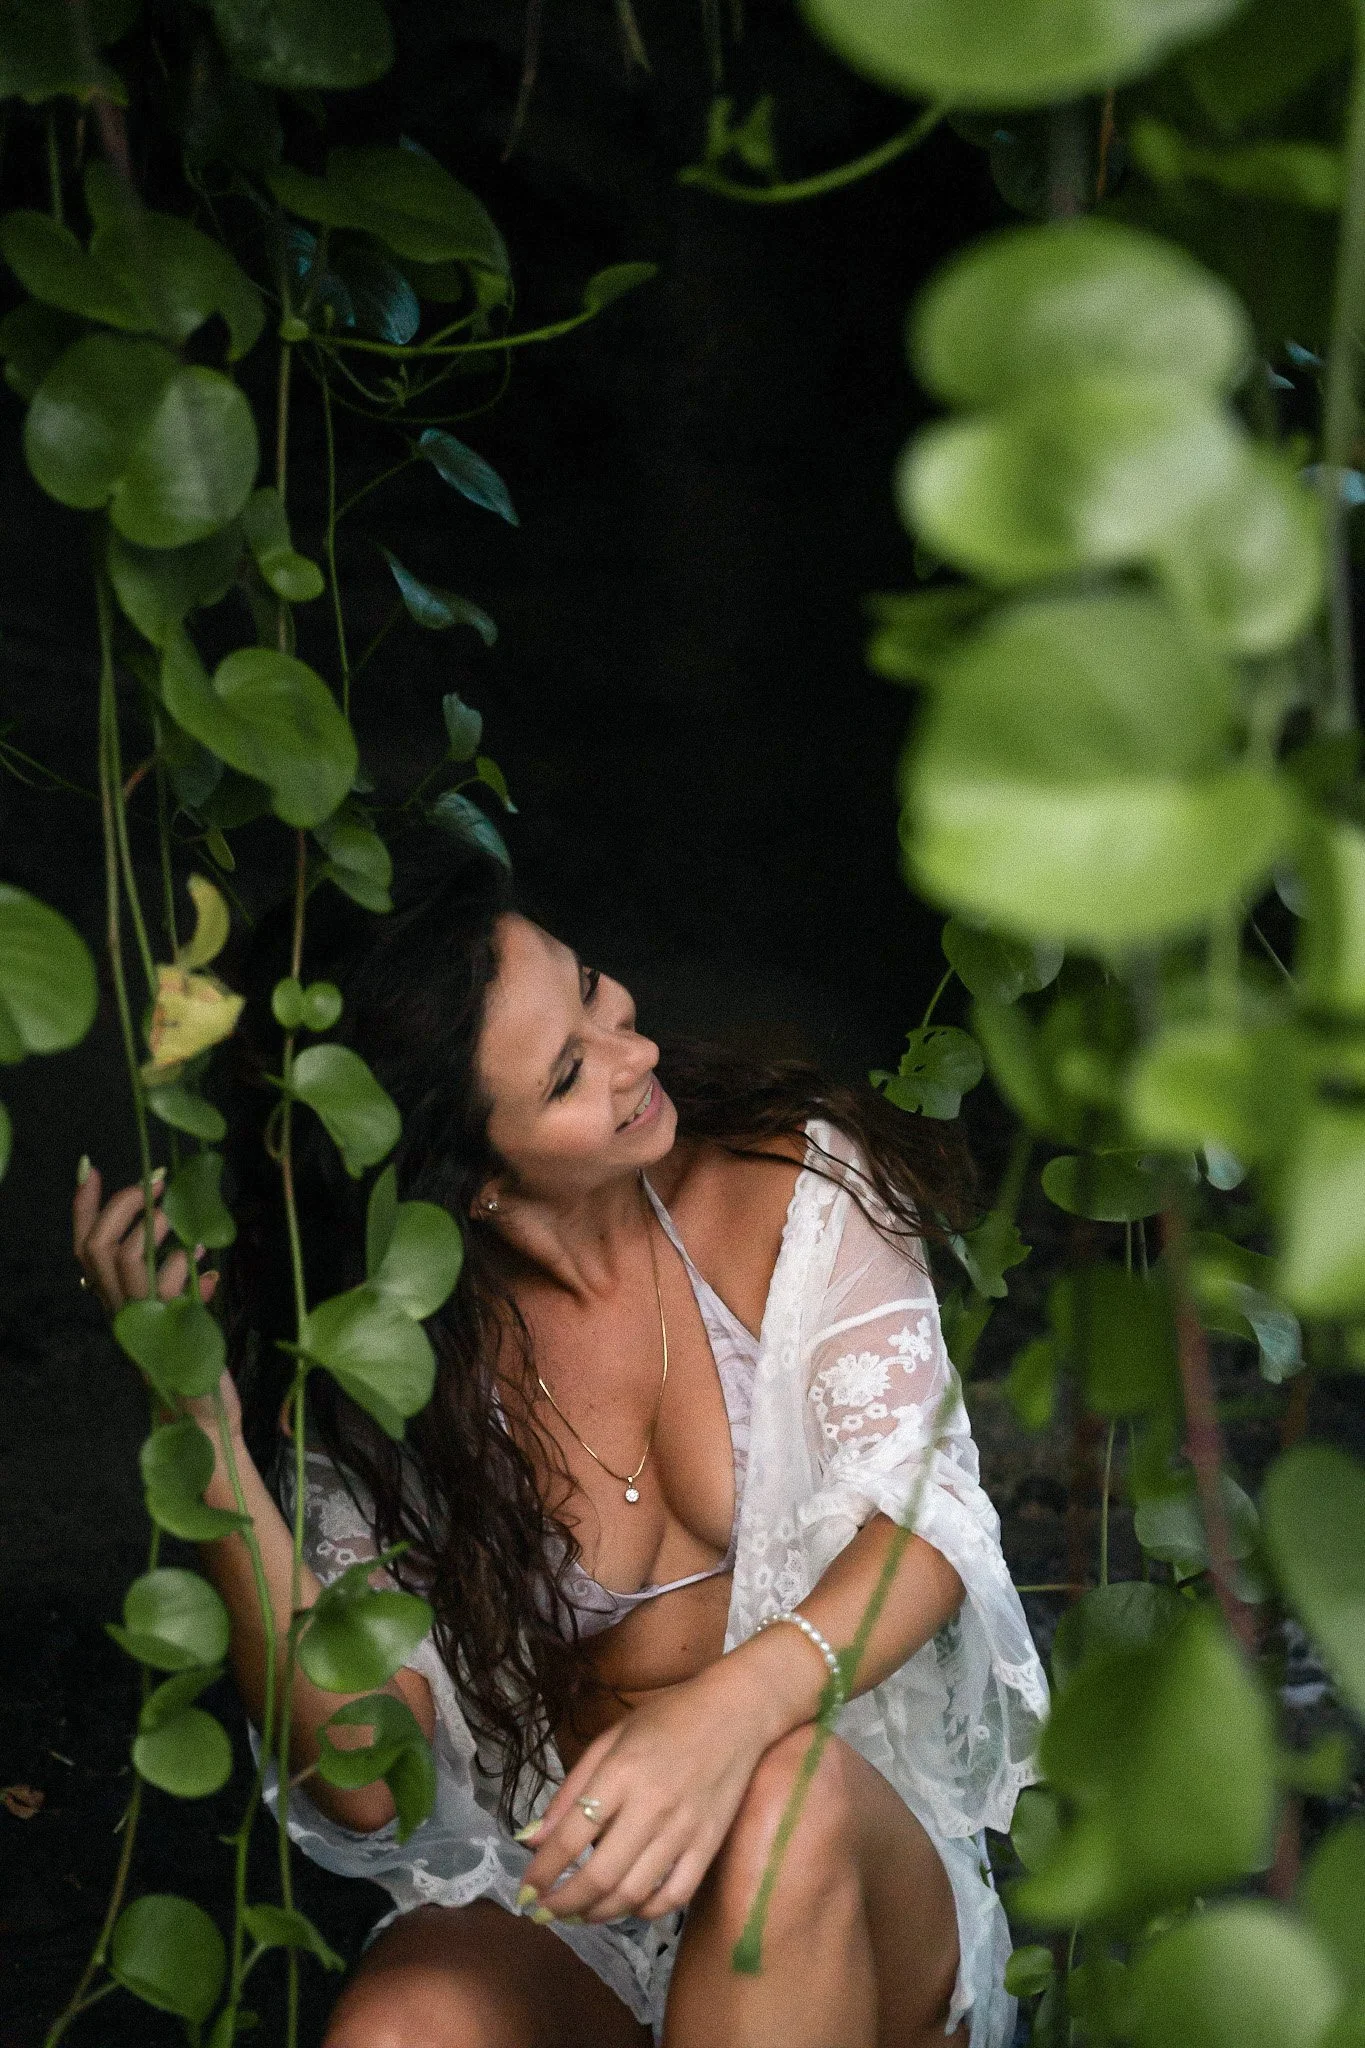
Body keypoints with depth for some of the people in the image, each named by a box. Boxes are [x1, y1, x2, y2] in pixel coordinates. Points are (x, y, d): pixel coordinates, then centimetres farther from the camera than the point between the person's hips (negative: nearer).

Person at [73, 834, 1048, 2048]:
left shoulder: (787, 1191, -3)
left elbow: (927, 1506, -14)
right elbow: (367, 1779, -15)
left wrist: (736, 1706, -35)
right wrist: (200, 1419, -24)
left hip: (858, 1869, 2)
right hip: (554, 1919, -1)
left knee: (789, 1799, -35)